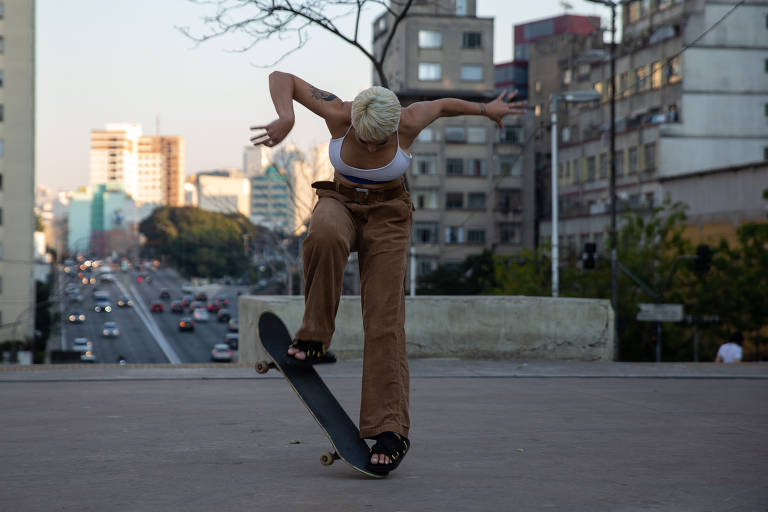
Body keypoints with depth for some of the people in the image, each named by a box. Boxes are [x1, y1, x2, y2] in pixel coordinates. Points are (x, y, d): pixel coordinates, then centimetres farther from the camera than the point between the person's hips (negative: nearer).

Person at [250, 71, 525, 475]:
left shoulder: (409, 122, -22)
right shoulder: (339, 115, -22)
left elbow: (442, 104, 1)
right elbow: (281, 77, -19)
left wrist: (486, 109, 16)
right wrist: (286, 118, -38)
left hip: (386, 217, -1)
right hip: (340, 204, 1)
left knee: (384, 321, -14)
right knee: (325, 236, -39)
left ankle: (390, 429, -12)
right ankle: (314, 339, -25)